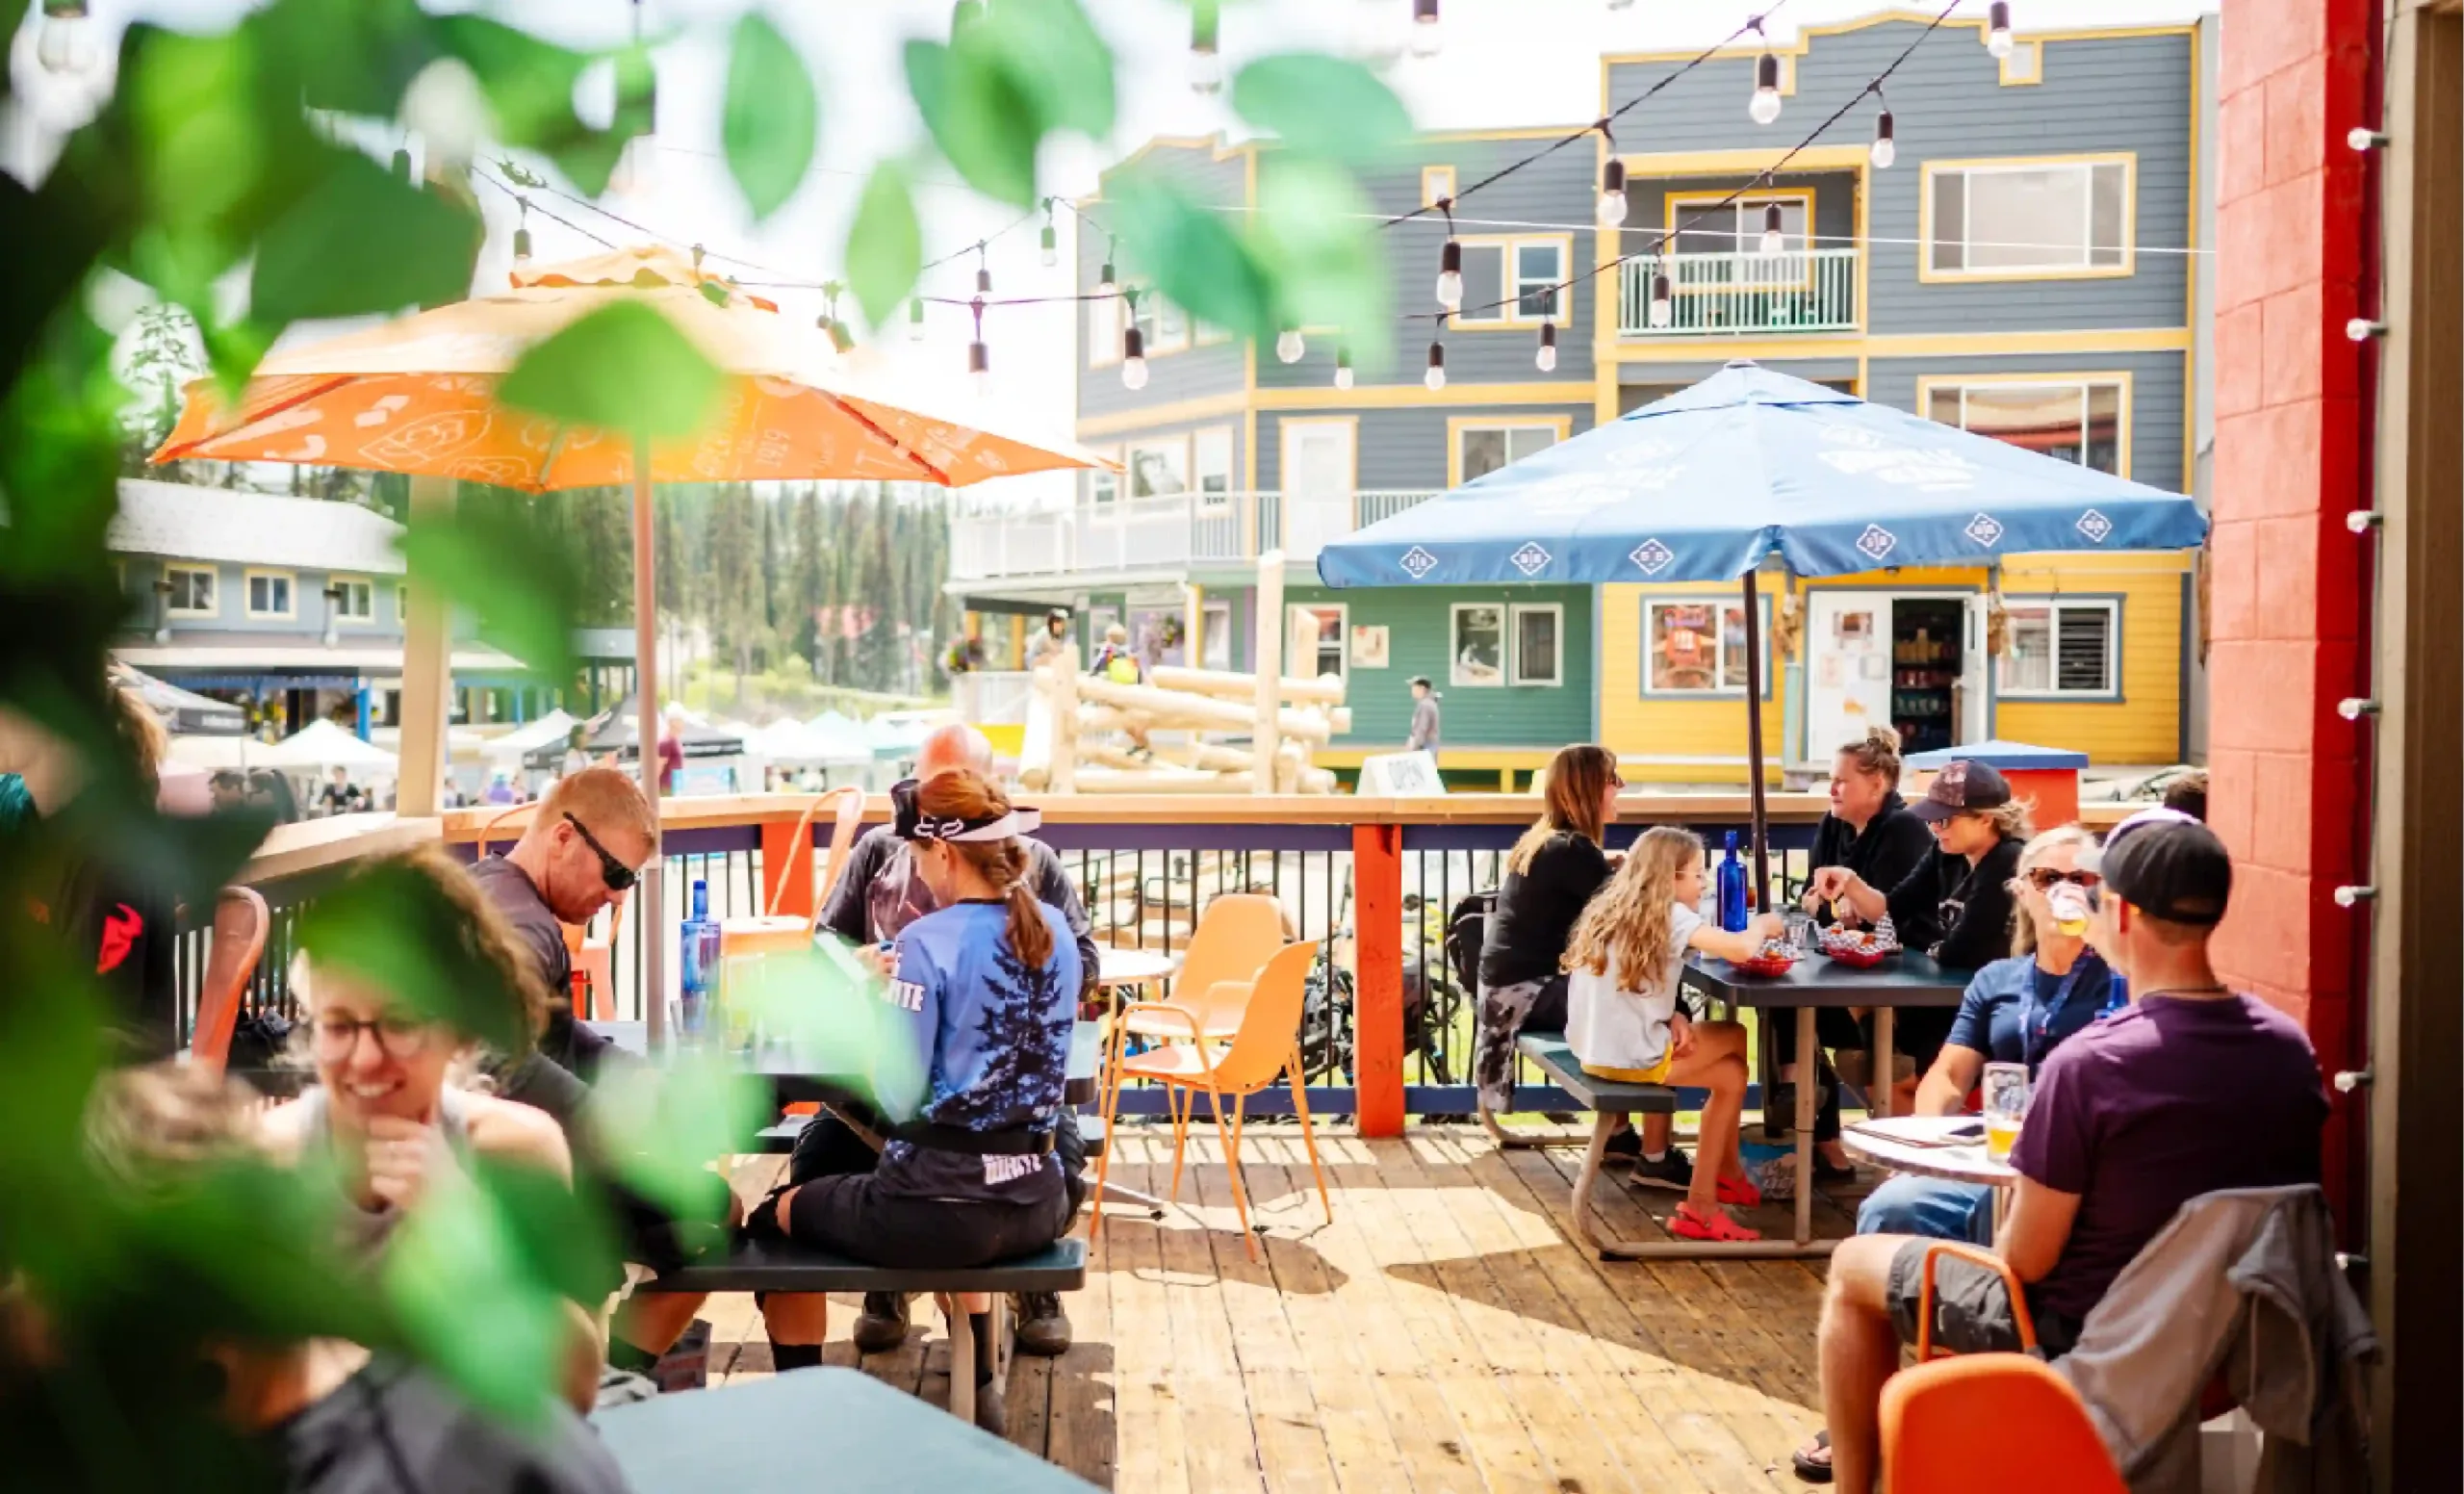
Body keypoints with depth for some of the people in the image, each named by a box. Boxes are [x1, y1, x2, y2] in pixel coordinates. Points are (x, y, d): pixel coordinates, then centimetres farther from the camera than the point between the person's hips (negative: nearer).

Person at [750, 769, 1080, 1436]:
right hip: (1039, 1201, 6)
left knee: (783, 1211, 21)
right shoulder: (1055, 929, 4)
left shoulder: (929, 942, -15)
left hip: (941, 1205, -6)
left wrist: (886, 997, 1)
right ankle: (978, 1397, 45)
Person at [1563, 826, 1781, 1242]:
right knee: (1737, 1039, 14)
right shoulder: (1670, 915, -12)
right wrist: (1761, 924, -2)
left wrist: (1673, 1016, -1)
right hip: (1631, 1059, -8)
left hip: (1595, 1050, 8)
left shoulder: (1615, 910, 12)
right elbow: (1740, 950, -23)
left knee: (1731, 1074, 19)